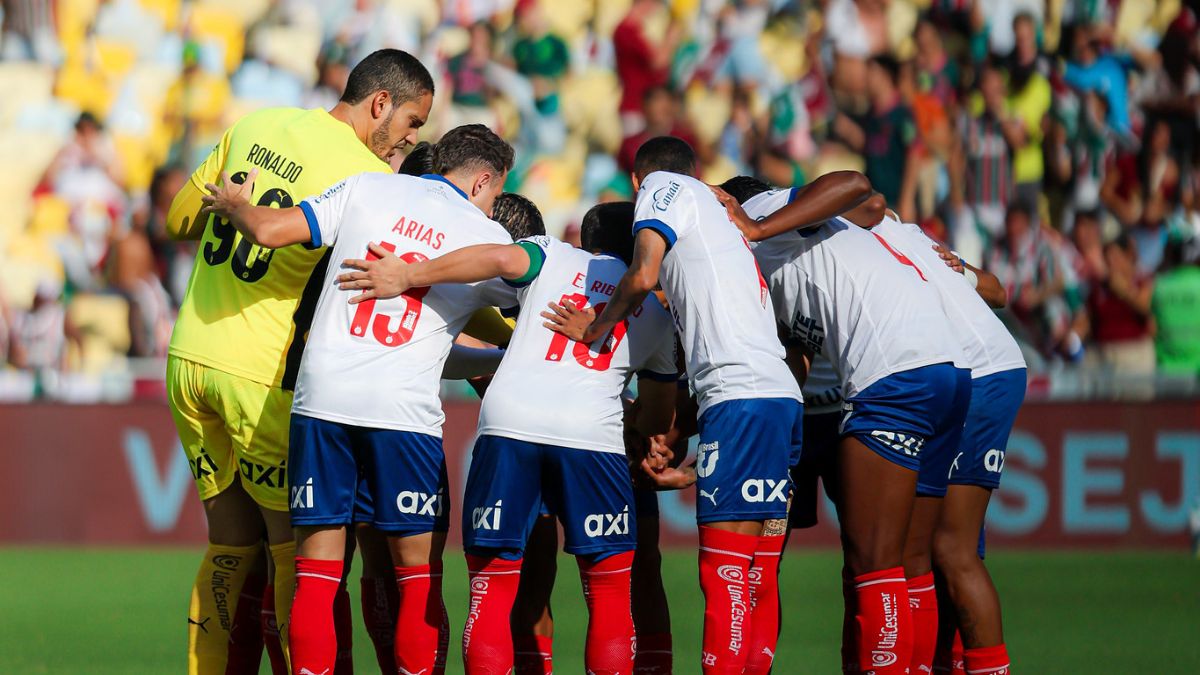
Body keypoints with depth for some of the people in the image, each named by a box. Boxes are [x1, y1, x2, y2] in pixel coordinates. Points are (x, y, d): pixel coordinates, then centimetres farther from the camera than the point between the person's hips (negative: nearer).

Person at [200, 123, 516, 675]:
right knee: (420, 580, 7)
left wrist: (234, 205, 23)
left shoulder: (367, 189, 10)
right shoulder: (490, 240, 9)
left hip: (321, 397, 2)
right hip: (404, 411, -2)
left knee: (315, 579, 6)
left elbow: (269, 230, 3)